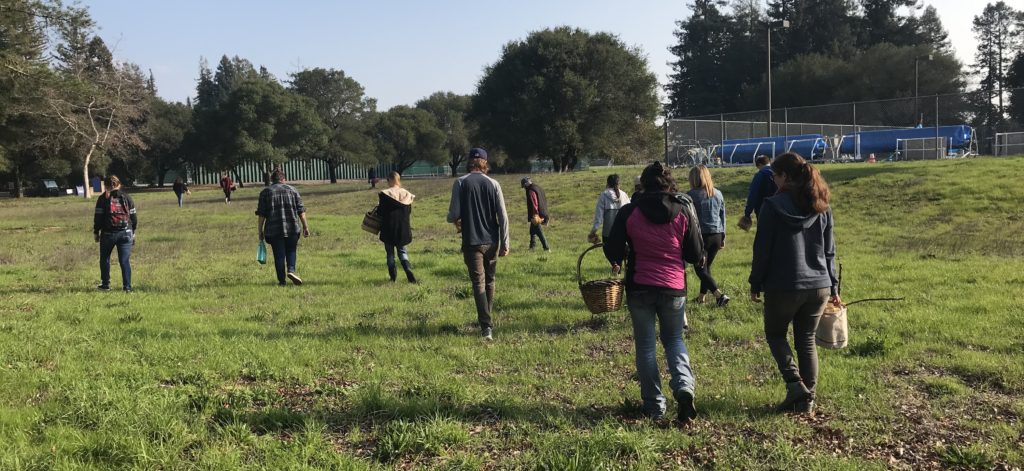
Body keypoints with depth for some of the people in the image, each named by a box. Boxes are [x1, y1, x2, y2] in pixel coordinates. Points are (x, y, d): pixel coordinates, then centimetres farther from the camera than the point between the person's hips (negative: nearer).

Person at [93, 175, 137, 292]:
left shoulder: (103, 198, 0)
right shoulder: (126, 197, 7)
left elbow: (98, 217, -2)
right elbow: (134, 217, 8)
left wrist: (96, 232, 9)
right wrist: (133, 232, 17)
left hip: (108, 233, -1)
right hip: (125, 233, 1)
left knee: (104, 259, 16)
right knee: (125, 260, 2)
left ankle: (105, 284, 20)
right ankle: (127, 286, -3)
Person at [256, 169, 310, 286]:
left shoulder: (265, 192, 7)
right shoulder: (292, 190, 9)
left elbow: (261, 214, 2)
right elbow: (301, 210, 4)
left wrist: (260, 230, 7)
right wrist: (305, 226, 7)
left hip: (273, 230, 0)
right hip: (292, 228, 0)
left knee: (279, 255, 5)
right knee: (291, 251, 14)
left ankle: (281, 280, 6)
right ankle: (291, 270, -9)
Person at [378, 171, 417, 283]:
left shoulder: (384, 194, -13)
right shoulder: (406, 194, -1)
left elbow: (380, 212, -8)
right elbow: (409, 212, 6)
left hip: (388, 229, -3)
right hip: (403, 229, 3)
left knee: (390, 253, 11)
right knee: (402, 251, 15)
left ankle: (393, 276, 13)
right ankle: (408, 270, -9)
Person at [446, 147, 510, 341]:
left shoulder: (460, 183, -5)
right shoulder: (493, 184, 1)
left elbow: (453, 215, -9)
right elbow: (503, 216, -2)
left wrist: (456, 221, 16)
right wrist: (505, 243, 4)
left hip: (472, 242, -3)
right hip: (492, 242, 3)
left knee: (479, 283, -3)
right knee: (489, 281, 17)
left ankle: (486, 326, -14)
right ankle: (486, 320, 30)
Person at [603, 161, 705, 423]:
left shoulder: (629, 212, -6)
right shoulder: (684, 211, -3)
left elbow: (612, 250, -4)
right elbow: (697, 255, 1)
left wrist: (619, 262, 18)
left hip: (639, 287, -1)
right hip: (674, 287, 1)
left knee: (645, 345, 10)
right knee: (674, 340, 19)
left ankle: (654, 406, 12)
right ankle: (684, 386, -6)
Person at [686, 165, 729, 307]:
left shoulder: (691, 195, -10)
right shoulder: (718, 194, 7)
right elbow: (723, 217, 14)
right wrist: (723, 237, 21)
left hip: (700, 236, -6)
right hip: (716, 235, 6)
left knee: (701, 269, 1)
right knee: (707, 266, 18)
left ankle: (719, 294, -15)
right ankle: (702, 296, 23)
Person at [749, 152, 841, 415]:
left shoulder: (773, 206, -11)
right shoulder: (821, 208, 6)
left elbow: (762, 249, -9)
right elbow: (829, 251, 10)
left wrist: (755, 284, 0)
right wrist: (833, 287, 16)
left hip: (783, 287, -5)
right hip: (819, 286, 5)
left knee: (775, 334, 16)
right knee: (807, 341, 14)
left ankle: (795, 383, -1)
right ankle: (807, 399, 14)